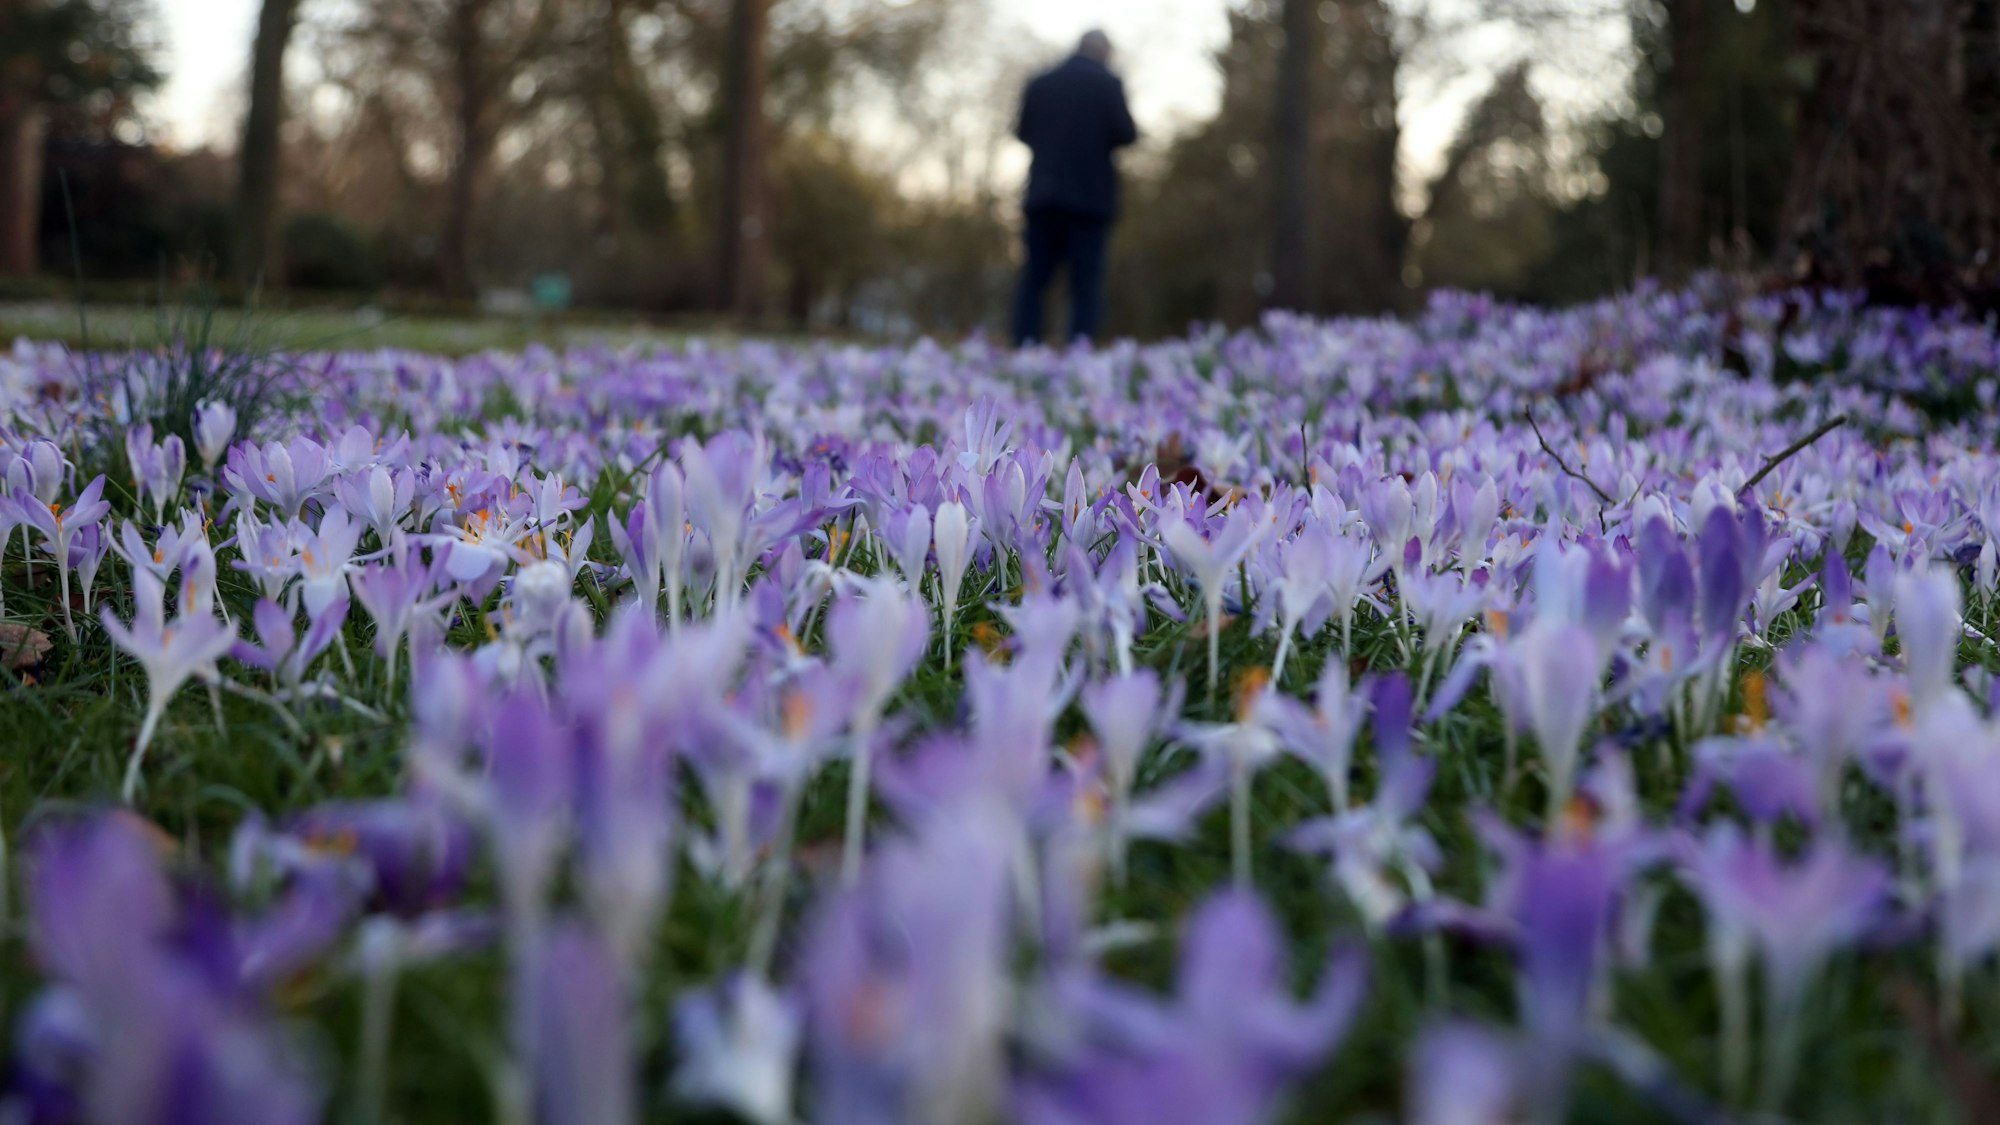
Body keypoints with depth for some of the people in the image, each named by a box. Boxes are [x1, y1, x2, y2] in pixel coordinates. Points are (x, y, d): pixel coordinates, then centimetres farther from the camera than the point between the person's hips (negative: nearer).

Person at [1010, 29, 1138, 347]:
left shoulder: (1039, 83, 7)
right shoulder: (1107, 83, -3)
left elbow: (1024, 133, 10)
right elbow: (1125, 133, -10)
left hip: (1043, 192, 3)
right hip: (1090, 195, -3)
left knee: (1034, 278, 7)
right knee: (1086, 282, 0)